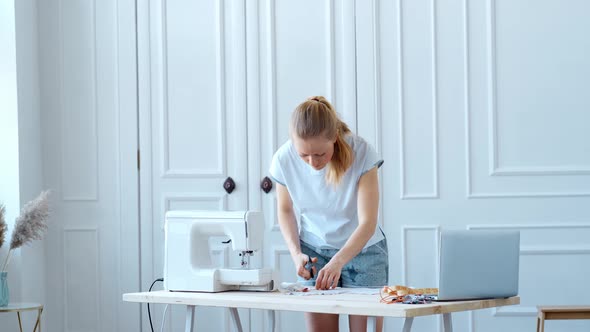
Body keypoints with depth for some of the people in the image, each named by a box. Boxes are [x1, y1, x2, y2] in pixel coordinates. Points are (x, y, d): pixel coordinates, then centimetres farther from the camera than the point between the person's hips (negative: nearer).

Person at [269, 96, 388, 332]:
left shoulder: (361, 153, -23)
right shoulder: (284, 159, -16)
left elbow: (368, 222, -23)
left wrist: (338, 262, -38)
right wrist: (296, 253, -13)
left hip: (362, 249, -2)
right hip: (313, 252, 2)